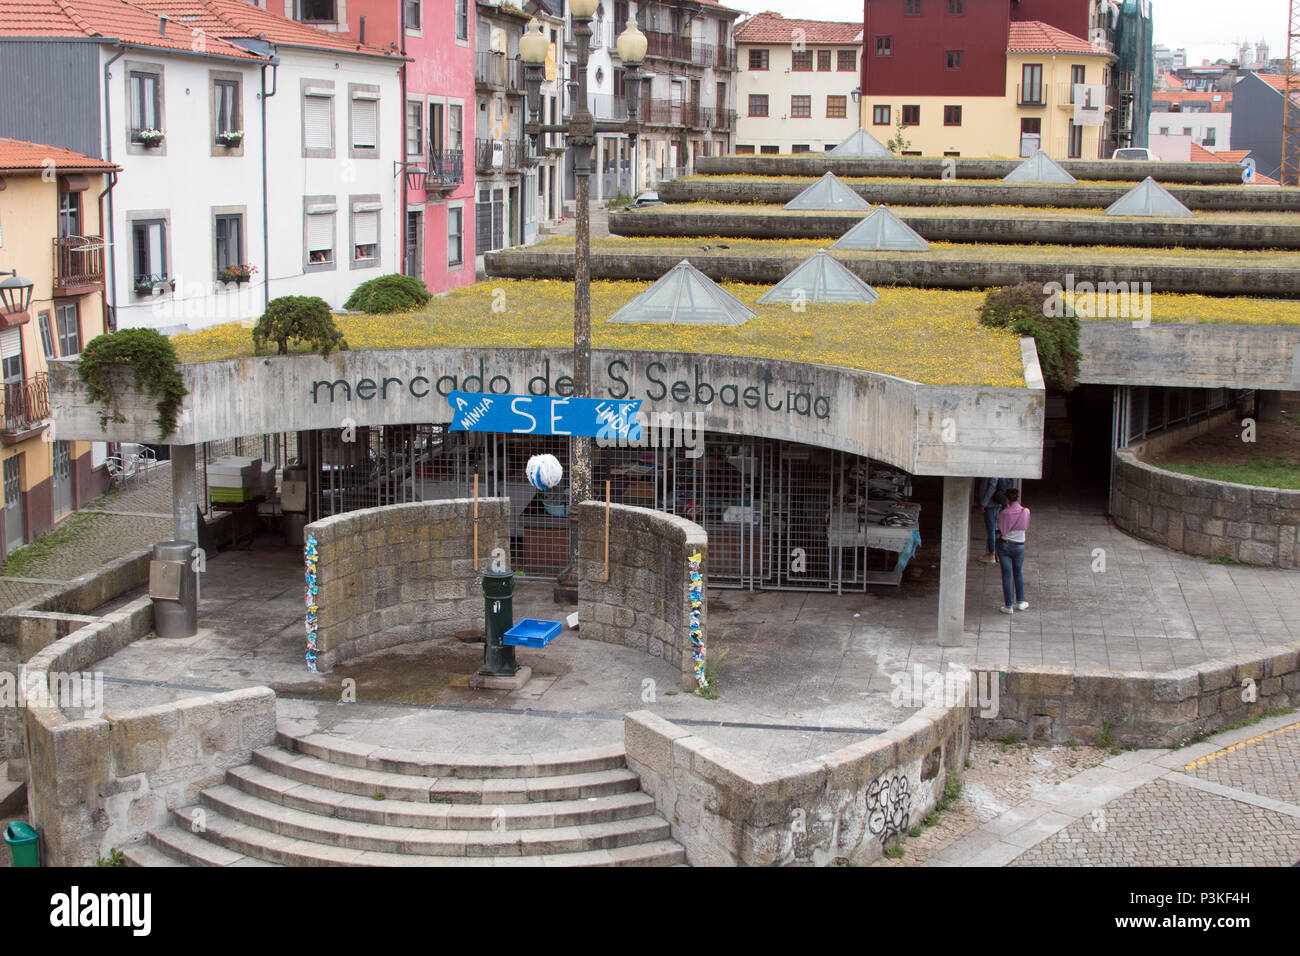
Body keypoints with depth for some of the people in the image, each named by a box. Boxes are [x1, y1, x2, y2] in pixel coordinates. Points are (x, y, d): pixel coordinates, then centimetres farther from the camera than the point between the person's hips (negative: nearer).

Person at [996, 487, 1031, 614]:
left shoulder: (1004, 513, -14)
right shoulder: (1025, 512, -7)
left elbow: (1000, 530, -10)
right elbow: (1025, 527, 7)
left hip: (1004, 545, -2)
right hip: (1019, 545, 2)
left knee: (1007, 575, 5)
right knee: (1018, 572, 22)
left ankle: (1008, 606, 8)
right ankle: (1020, 602, 27)